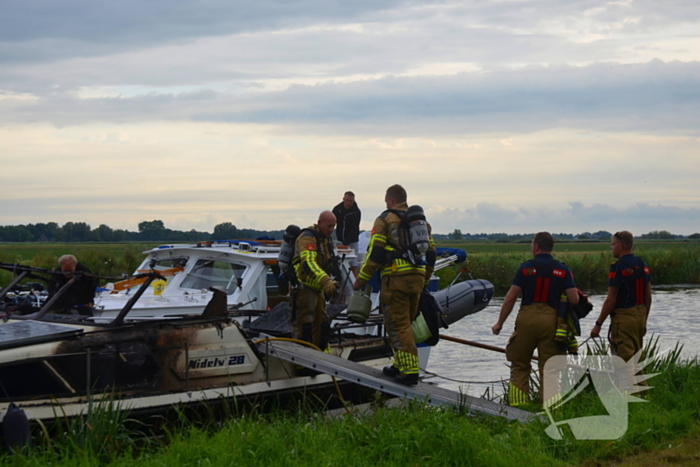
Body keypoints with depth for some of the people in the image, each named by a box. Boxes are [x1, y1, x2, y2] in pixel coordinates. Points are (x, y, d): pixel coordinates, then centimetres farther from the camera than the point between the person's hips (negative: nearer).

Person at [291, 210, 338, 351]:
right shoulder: (308, 238, -16)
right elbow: (308, 262, -31)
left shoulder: (324, 239, 17)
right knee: (303, 325, -11)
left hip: (317, 288, 10)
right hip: (304, 288, -10)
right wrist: (326, 281, -42)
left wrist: (329, 284, 25)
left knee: (322, 324, 14)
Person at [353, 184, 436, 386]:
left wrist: (361, 280, 0)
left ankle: (409, 371, -11)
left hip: (395, 279, -6)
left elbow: (375, 254, -7)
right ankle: (400, 366, 23)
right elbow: (430, 254, 18)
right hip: (417, 279, 7)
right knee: (406, 323, 17)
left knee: (398, 325, -4)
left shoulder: (385, 220, -1)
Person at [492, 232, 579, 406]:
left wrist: (499, 323, 7)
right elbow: (574, 300, -2)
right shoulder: (562, 270, 5)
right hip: (550, 319, 1)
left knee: (520, 366, 9)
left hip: (527, 317, -1)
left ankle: (518, 404, 5)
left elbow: (510, 298, -1)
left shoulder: (526, 267, 1)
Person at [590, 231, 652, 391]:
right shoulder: (643, 265, 10)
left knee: (623, 360, -3)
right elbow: (648, 297, 13)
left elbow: (610, 300, -16)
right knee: (635, 358, 17)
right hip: (639, 316, 8)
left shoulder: (618, 267, -14)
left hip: (623, 317, -8)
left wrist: (598, 324, -9)